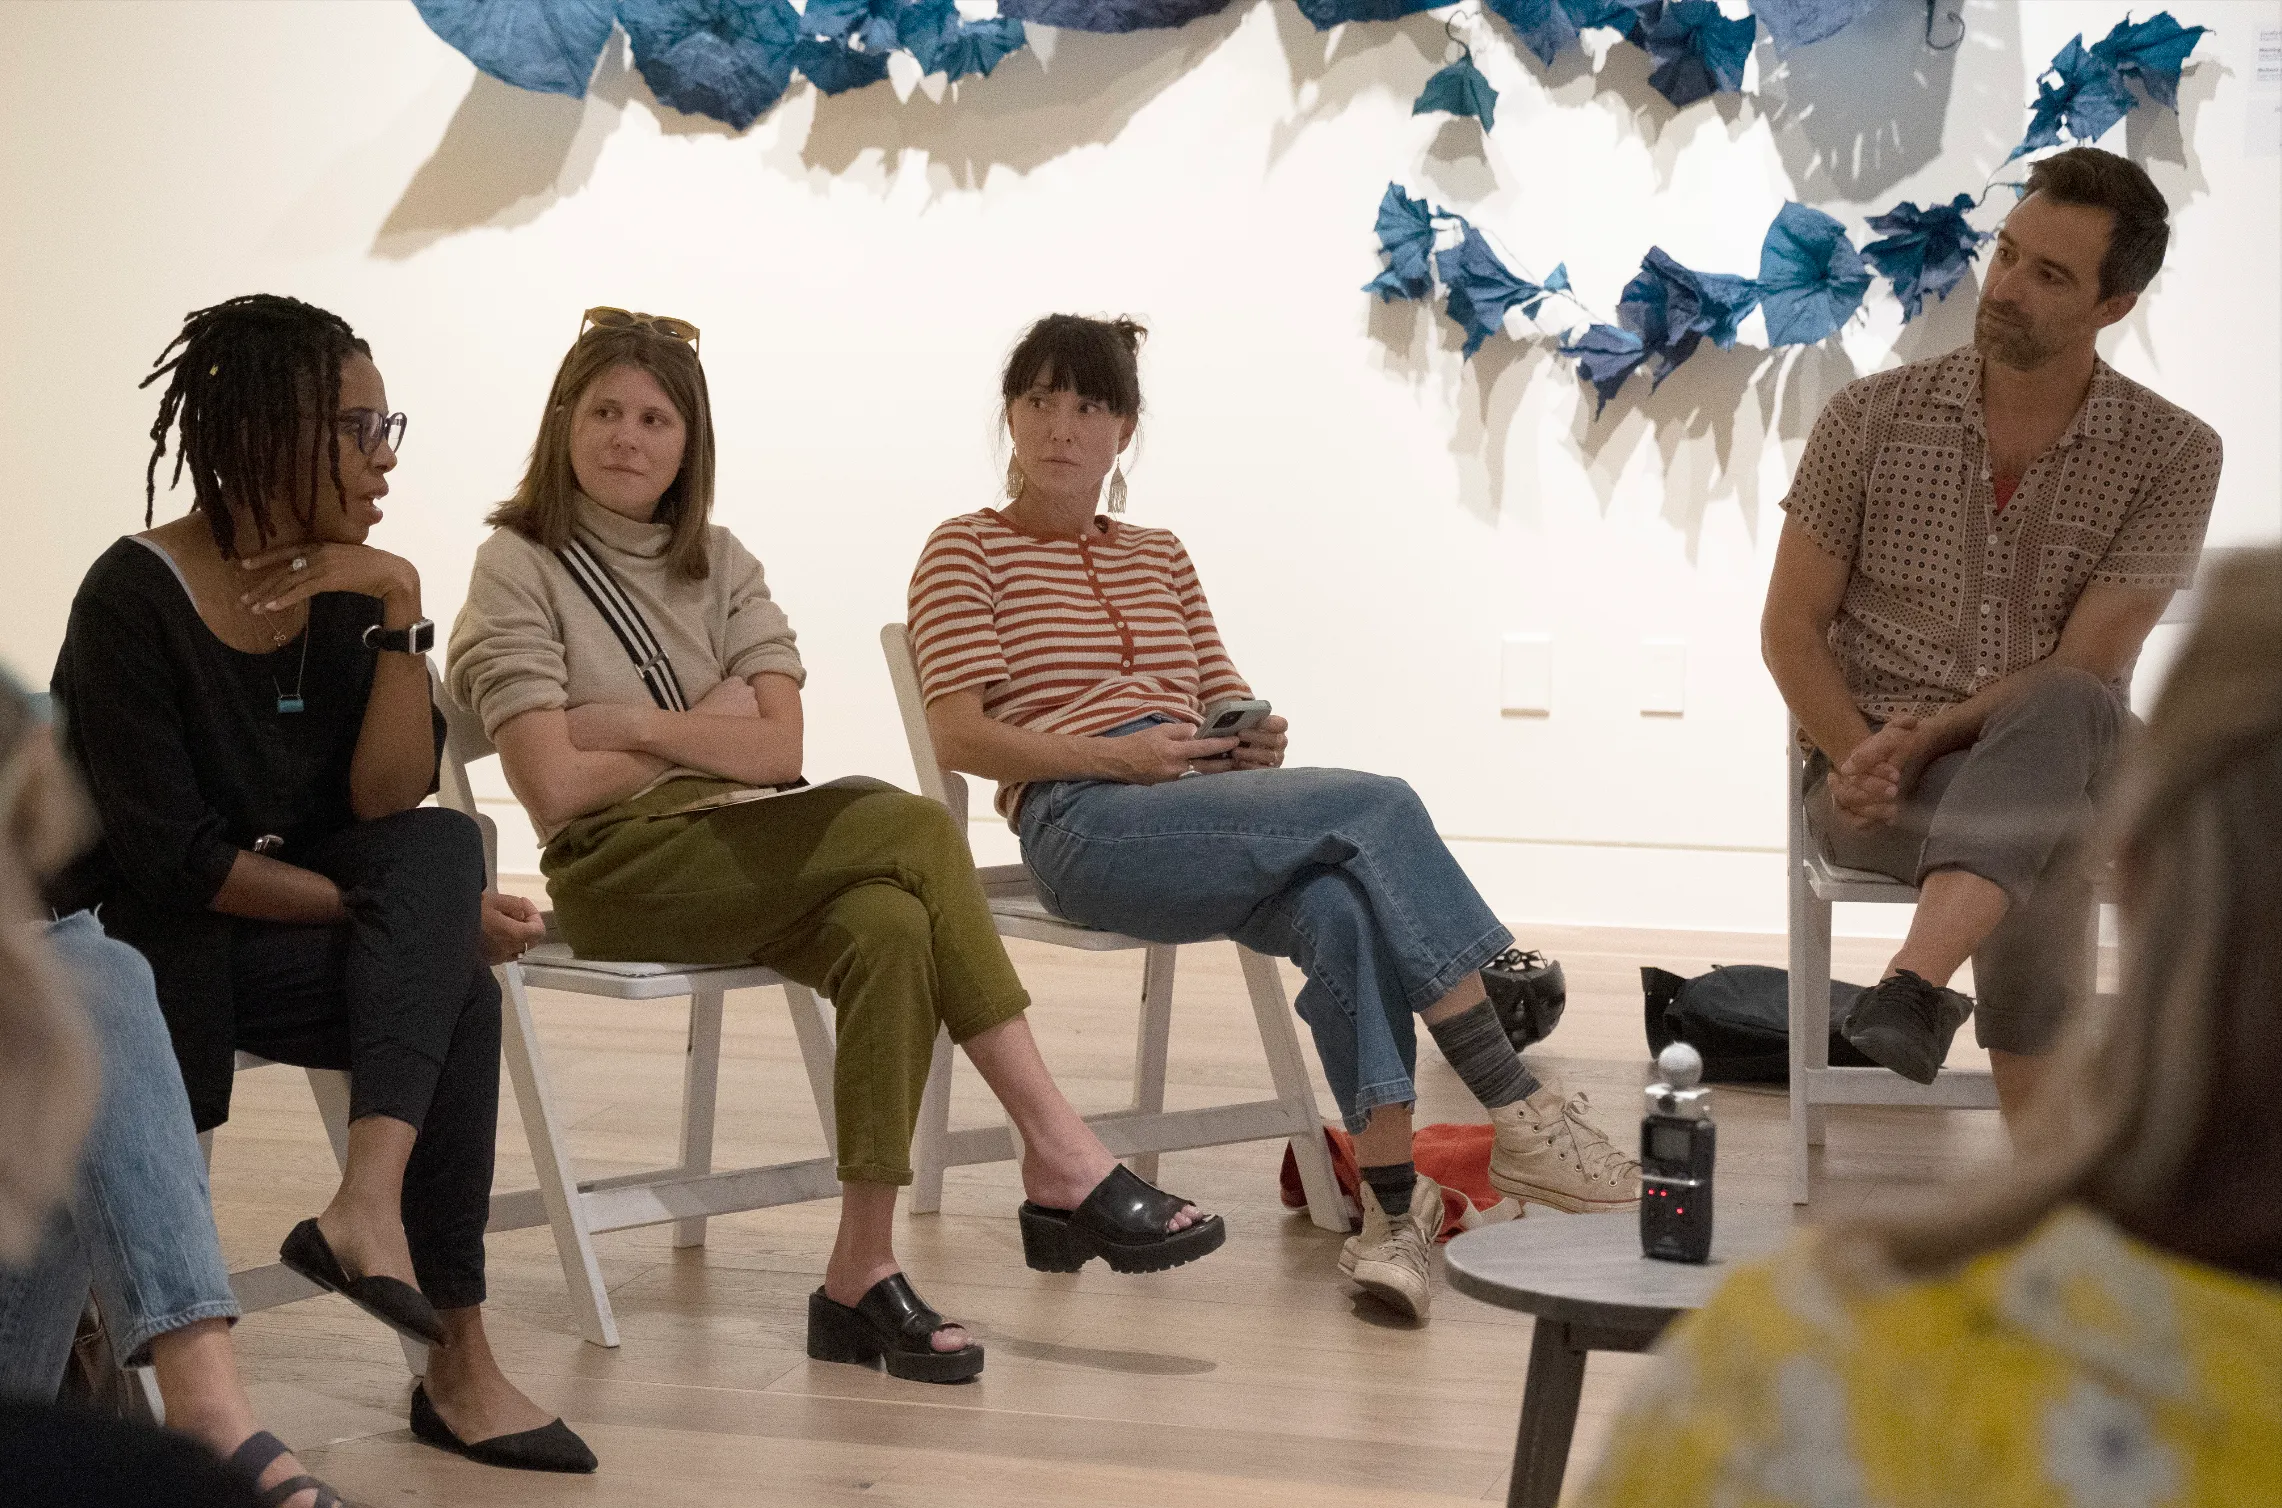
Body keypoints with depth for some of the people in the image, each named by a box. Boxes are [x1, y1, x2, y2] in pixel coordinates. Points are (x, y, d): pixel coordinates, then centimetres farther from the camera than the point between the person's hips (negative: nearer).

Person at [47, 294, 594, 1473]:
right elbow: (172, 860, -19)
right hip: (138, 953, -6)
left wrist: (398, 613, -18)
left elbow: (387, 805, -8)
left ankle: (372, 1198, -39)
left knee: (443, 845, -25)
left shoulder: (347, 590, 2)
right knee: (454, 995, -26)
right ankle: (456, 1363, -23)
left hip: (292, 928, 6)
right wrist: (421, 918, -20)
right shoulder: (135, 602, -14)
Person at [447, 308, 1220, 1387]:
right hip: (617, 873, -5)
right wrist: (711, 731, 1)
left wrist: (637, 724, -8)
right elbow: (555, 783, -9)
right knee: (910, 827, -26)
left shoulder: (719, 566, 18)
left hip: (742, 856, 5)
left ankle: (863, 1271, -31)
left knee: (888, 928, -30)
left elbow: (782, 747, 3)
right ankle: (1061, 1159, -26)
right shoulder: (520, 568, 3)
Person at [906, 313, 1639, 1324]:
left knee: (1338, 907, -33)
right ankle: (1517, 1112, -28)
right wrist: (1122, 755, -15)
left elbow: (1227, 702, 24)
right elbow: (962, 735, -2)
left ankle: (1391, 1200, -36)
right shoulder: (967, 549, 11)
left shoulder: (1159, 557, 28)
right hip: (1087, 827, -5)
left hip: (1207, 809, 5)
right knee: (1378, 806, -27)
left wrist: (1259, 740, -2)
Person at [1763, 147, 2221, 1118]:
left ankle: (1912, 986, -55)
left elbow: (2083, 668, -8)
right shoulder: (1872, 418, 3)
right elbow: (1790, 628, 3)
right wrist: (1865, 758, -15)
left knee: (2058, 712, -39)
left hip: (2058, 765, 0)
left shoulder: (2171, 455, -1)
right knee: (2046, 845, -36)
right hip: (1868, 775, 0)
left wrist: (1924, 735, -21)